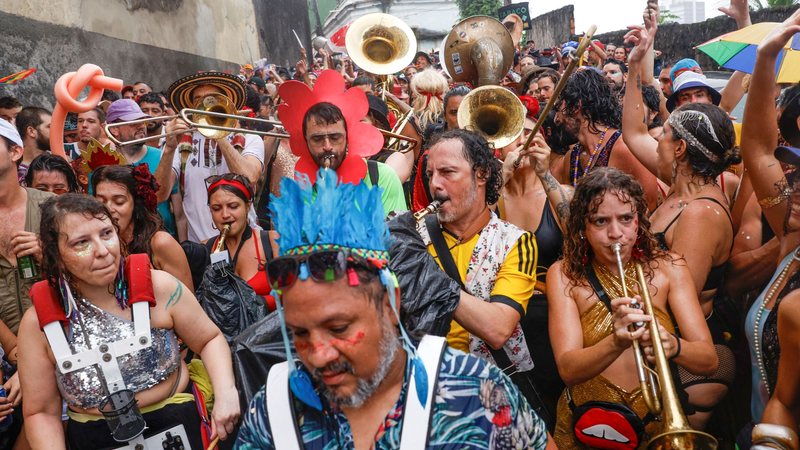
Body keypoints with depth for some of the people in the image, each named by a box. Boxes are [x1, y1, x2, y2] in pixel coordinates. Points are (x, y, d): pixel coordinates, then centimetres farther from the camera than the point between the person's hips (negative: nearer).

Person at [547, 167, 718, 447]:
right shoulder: (565, 275, -6)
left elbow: (709, 361, -5)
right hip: (588, 427, -1)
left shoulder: (668, 268, -1)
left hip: (658, 423, 1)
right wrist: (616, 342, -34)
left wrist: (673, 346, -27)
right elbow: (568, 369, -16)